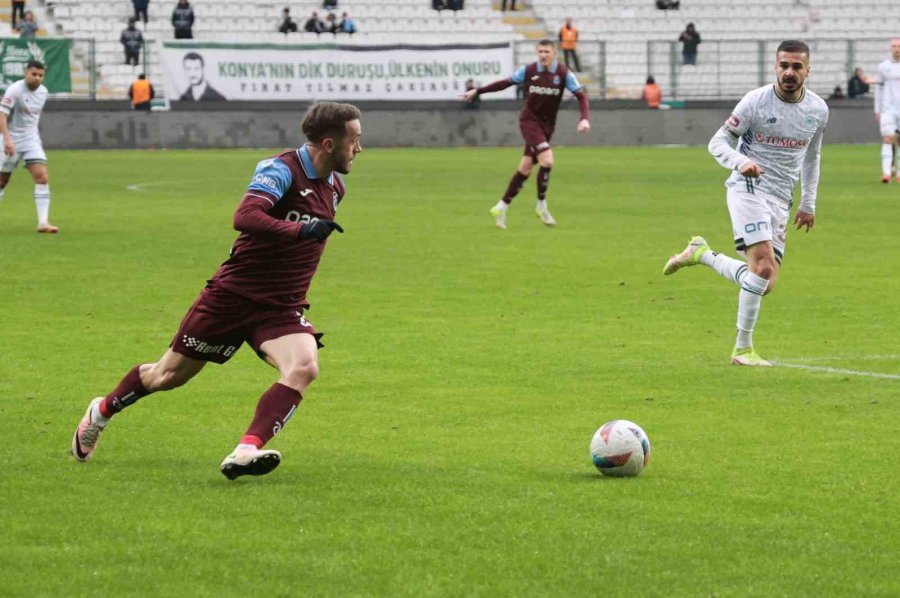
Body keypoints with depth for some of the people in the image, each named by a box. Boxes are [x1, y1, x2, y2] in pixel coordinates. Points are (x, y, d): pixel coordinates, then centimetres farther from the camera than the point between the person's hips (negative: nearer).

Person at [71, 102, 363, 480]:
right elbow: (244, 217, -36)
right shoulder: (282, 170, -19)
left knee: (304, 367, -26)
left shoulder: (335, 186, 5)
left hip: (282, 307, 5)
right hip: (235, 293, -5)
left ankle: (245, 452, -33)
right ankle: (102, 411, 38)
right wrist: (303, 230, -43)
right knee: (170, 374, 10)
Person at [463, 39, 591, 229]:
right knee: (547, 160, -22)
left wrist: (585, 118, -25)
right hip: (529, 120, -3)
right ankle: (541, 205, -5)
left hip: (546, 124, 3)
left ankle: (501, 208, 17)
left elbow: (581, 95, -8)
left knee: (525, 169, 5)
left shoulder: (564, 73, -6)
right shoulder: (528, 71, -7)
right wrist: (477, 91, 5)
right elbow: (505, 83, 4)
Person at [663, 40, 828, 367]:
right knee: (764, 265, -25)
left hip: (780, 201, 6)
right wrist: (741, 162, -26)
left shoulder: (818, 109, 6)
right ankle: (743, 349, -12)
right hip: (749, 188, -6)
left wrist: (808, 204, 21)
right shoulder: (756, 101, -9)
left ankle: (702, 254, 24)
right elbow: (717, 143, -6)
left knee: (764, 285, 1)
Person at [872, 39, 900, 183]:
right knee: (887, 139, -12)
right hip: (888, 109, 0)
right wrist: (877, 110, 8)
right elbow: (878, 88, 11)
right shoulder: (883, 66, 5)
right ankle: (886, 172, -19)